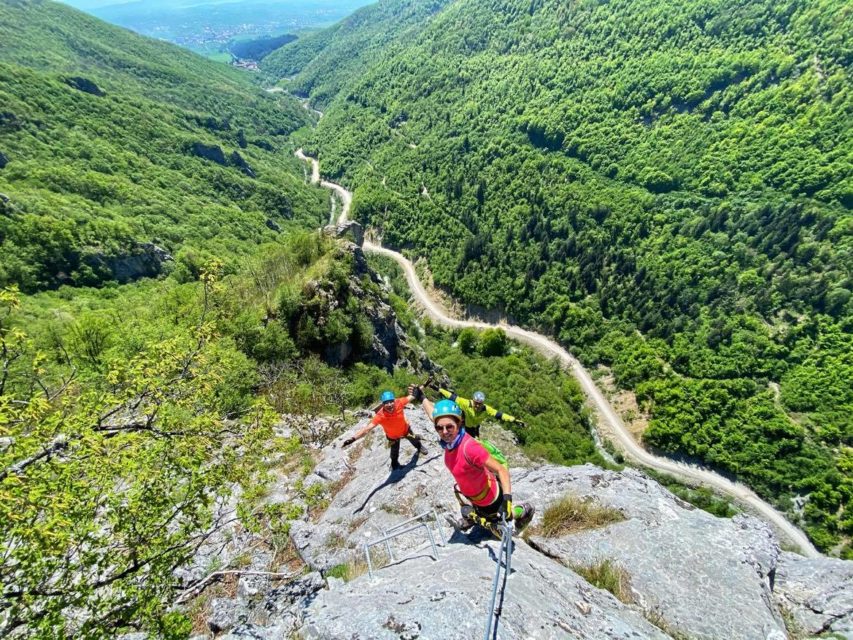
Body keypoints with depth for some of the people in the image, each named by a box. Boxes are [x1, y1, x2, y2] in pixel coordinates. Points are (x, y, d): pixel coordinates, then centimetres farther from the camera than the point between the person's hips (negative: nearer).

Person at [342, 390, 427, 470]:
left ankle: (419, 446, 69)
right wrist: (353, 438, -60)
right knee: (394, 454, 22)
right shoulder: (380, 416, -44)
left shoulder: (399, 403, -40)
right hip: (393, 436, -2)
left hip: (405, 430, 2)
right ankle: (394, 463, 60)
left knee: (415, 441, 31)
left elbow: (411, 397, -23)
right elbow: (367, 428, -49)